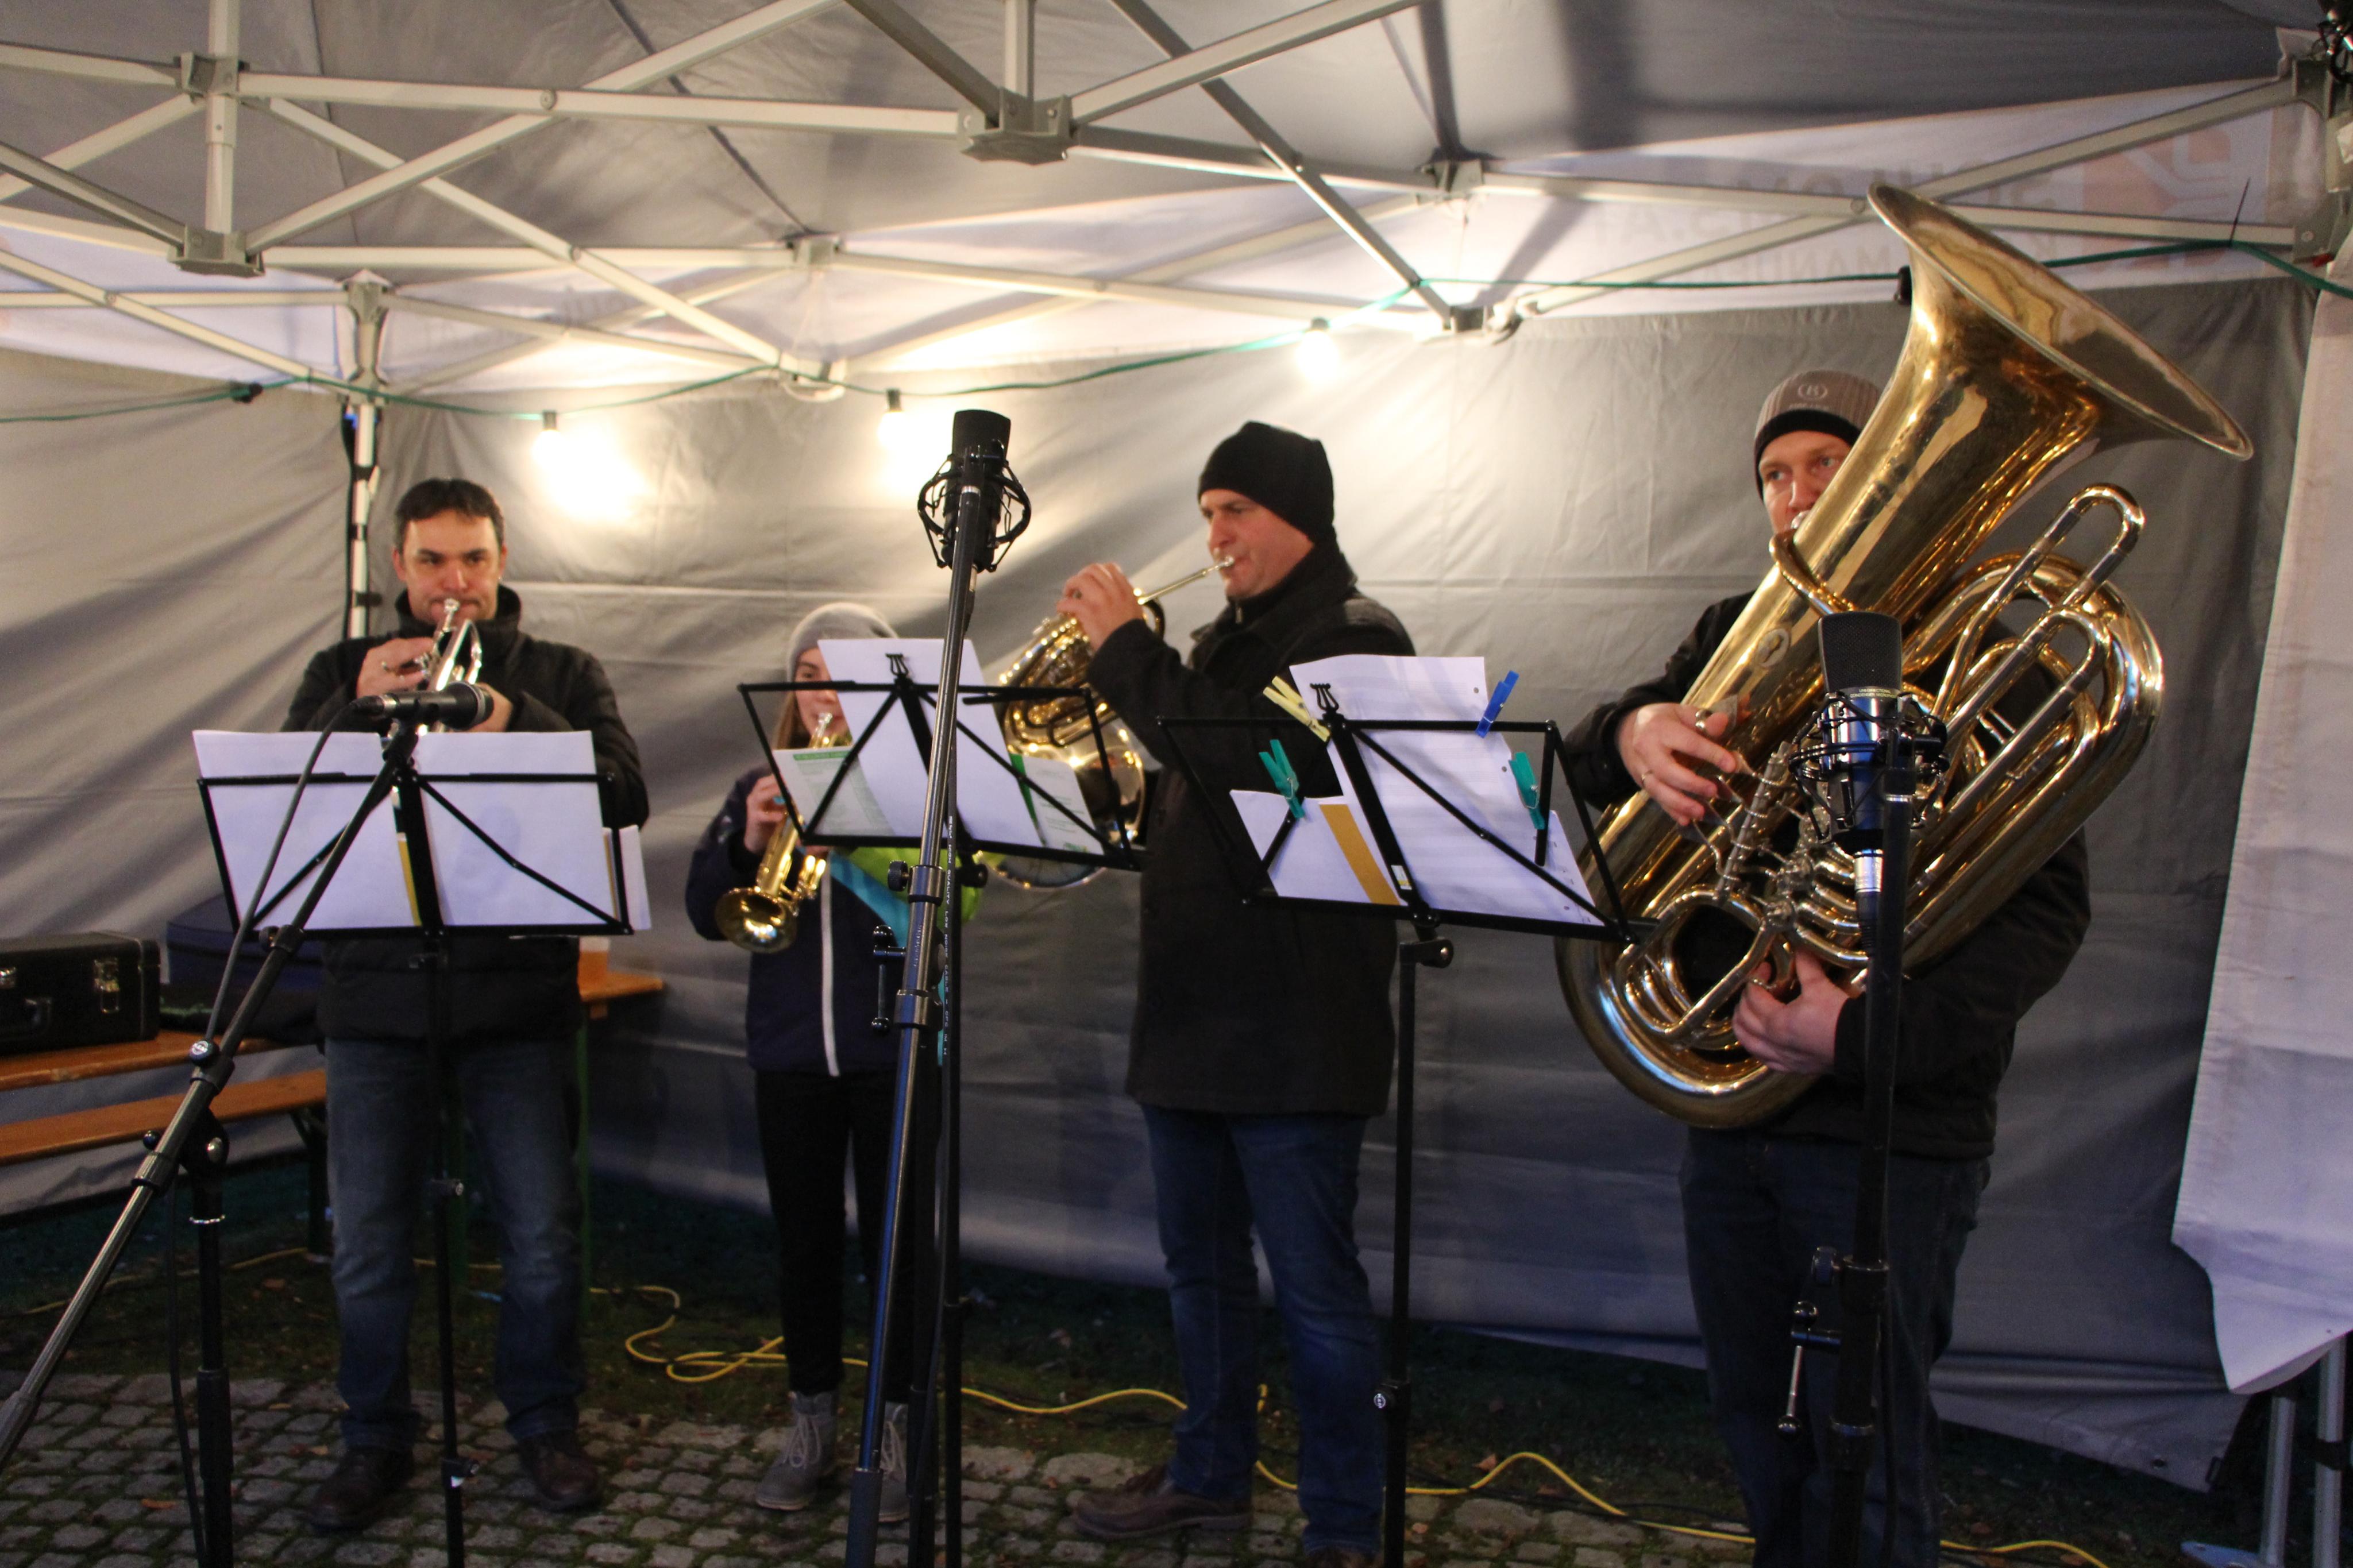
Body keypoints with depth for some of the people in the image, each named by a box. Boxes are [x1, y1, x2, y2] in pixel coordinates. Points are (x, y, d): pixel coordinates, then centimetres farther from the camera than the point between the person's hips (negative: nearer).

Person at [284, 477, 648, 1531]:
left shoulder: (562, 675, 8)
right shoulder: (345, 673, 11)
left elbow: (624, 800, -7)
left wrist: (512, 719, -21)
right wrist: (356, 709, -18)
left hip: (518, 996, -1)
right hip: (376, 996, 1)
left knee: (541, 1234, 3)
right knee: (368, 1242, 8)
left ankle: (546, 1423, 22)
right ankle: (375, 1439, 26)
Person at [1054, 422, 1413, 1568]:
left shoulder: (1354, 639, -8)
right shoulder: (1219, 643, 17)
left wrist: (1125, 650, -19)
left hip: (1293, 1027, -8)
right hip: (1191, 1011, 8)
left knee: (1315, 1289, 1)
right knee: (1200, 1268, 19)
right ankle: (1211, 1475, 35)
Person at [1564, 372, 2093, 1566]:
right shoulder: (1737, 633, 11)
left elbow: (2047, 908, -12)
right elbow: (1584, 763, -1)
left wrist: (1864, 1035, -25)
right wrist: (1632, 730, -26)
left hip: (1889, 1122, -5)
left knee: (1864, 1465, 3)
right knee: (1756, 1428, 18)